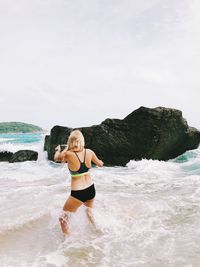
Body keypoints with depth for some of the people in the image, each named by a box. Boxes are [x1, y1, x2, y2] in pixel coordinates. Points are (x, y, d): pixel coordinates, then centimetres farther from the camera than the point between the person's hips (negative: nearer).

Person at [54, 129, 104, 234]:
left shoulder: (68, 154, -17)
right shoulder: (89, 152, -5)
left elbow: (56, 158, 6)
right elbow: (100, 164, 13)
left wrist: (58, 149, 27)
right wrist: (100, 162, 37)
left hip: (77, 193, -5)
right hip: (91, 190, 6)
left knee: (63, 218, 12)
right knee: (89, 210, 35)